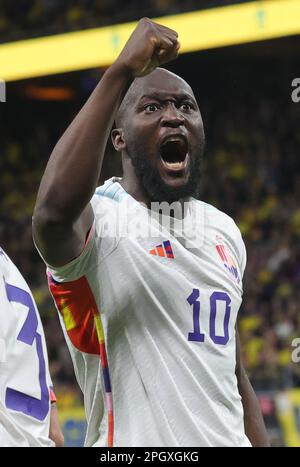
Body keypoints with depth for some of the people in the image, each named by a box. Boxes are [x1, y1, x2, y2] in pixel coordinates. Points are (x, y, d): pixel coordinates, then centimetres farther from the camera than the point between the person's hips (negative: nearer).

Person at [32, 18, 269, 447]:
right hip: (133, 443, -6)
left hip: (228, 440, 6)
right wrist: (123, 72, -32)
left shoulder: (225, 232, 13)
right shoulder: (96, 220, -10)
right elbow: (54, 212, -35)